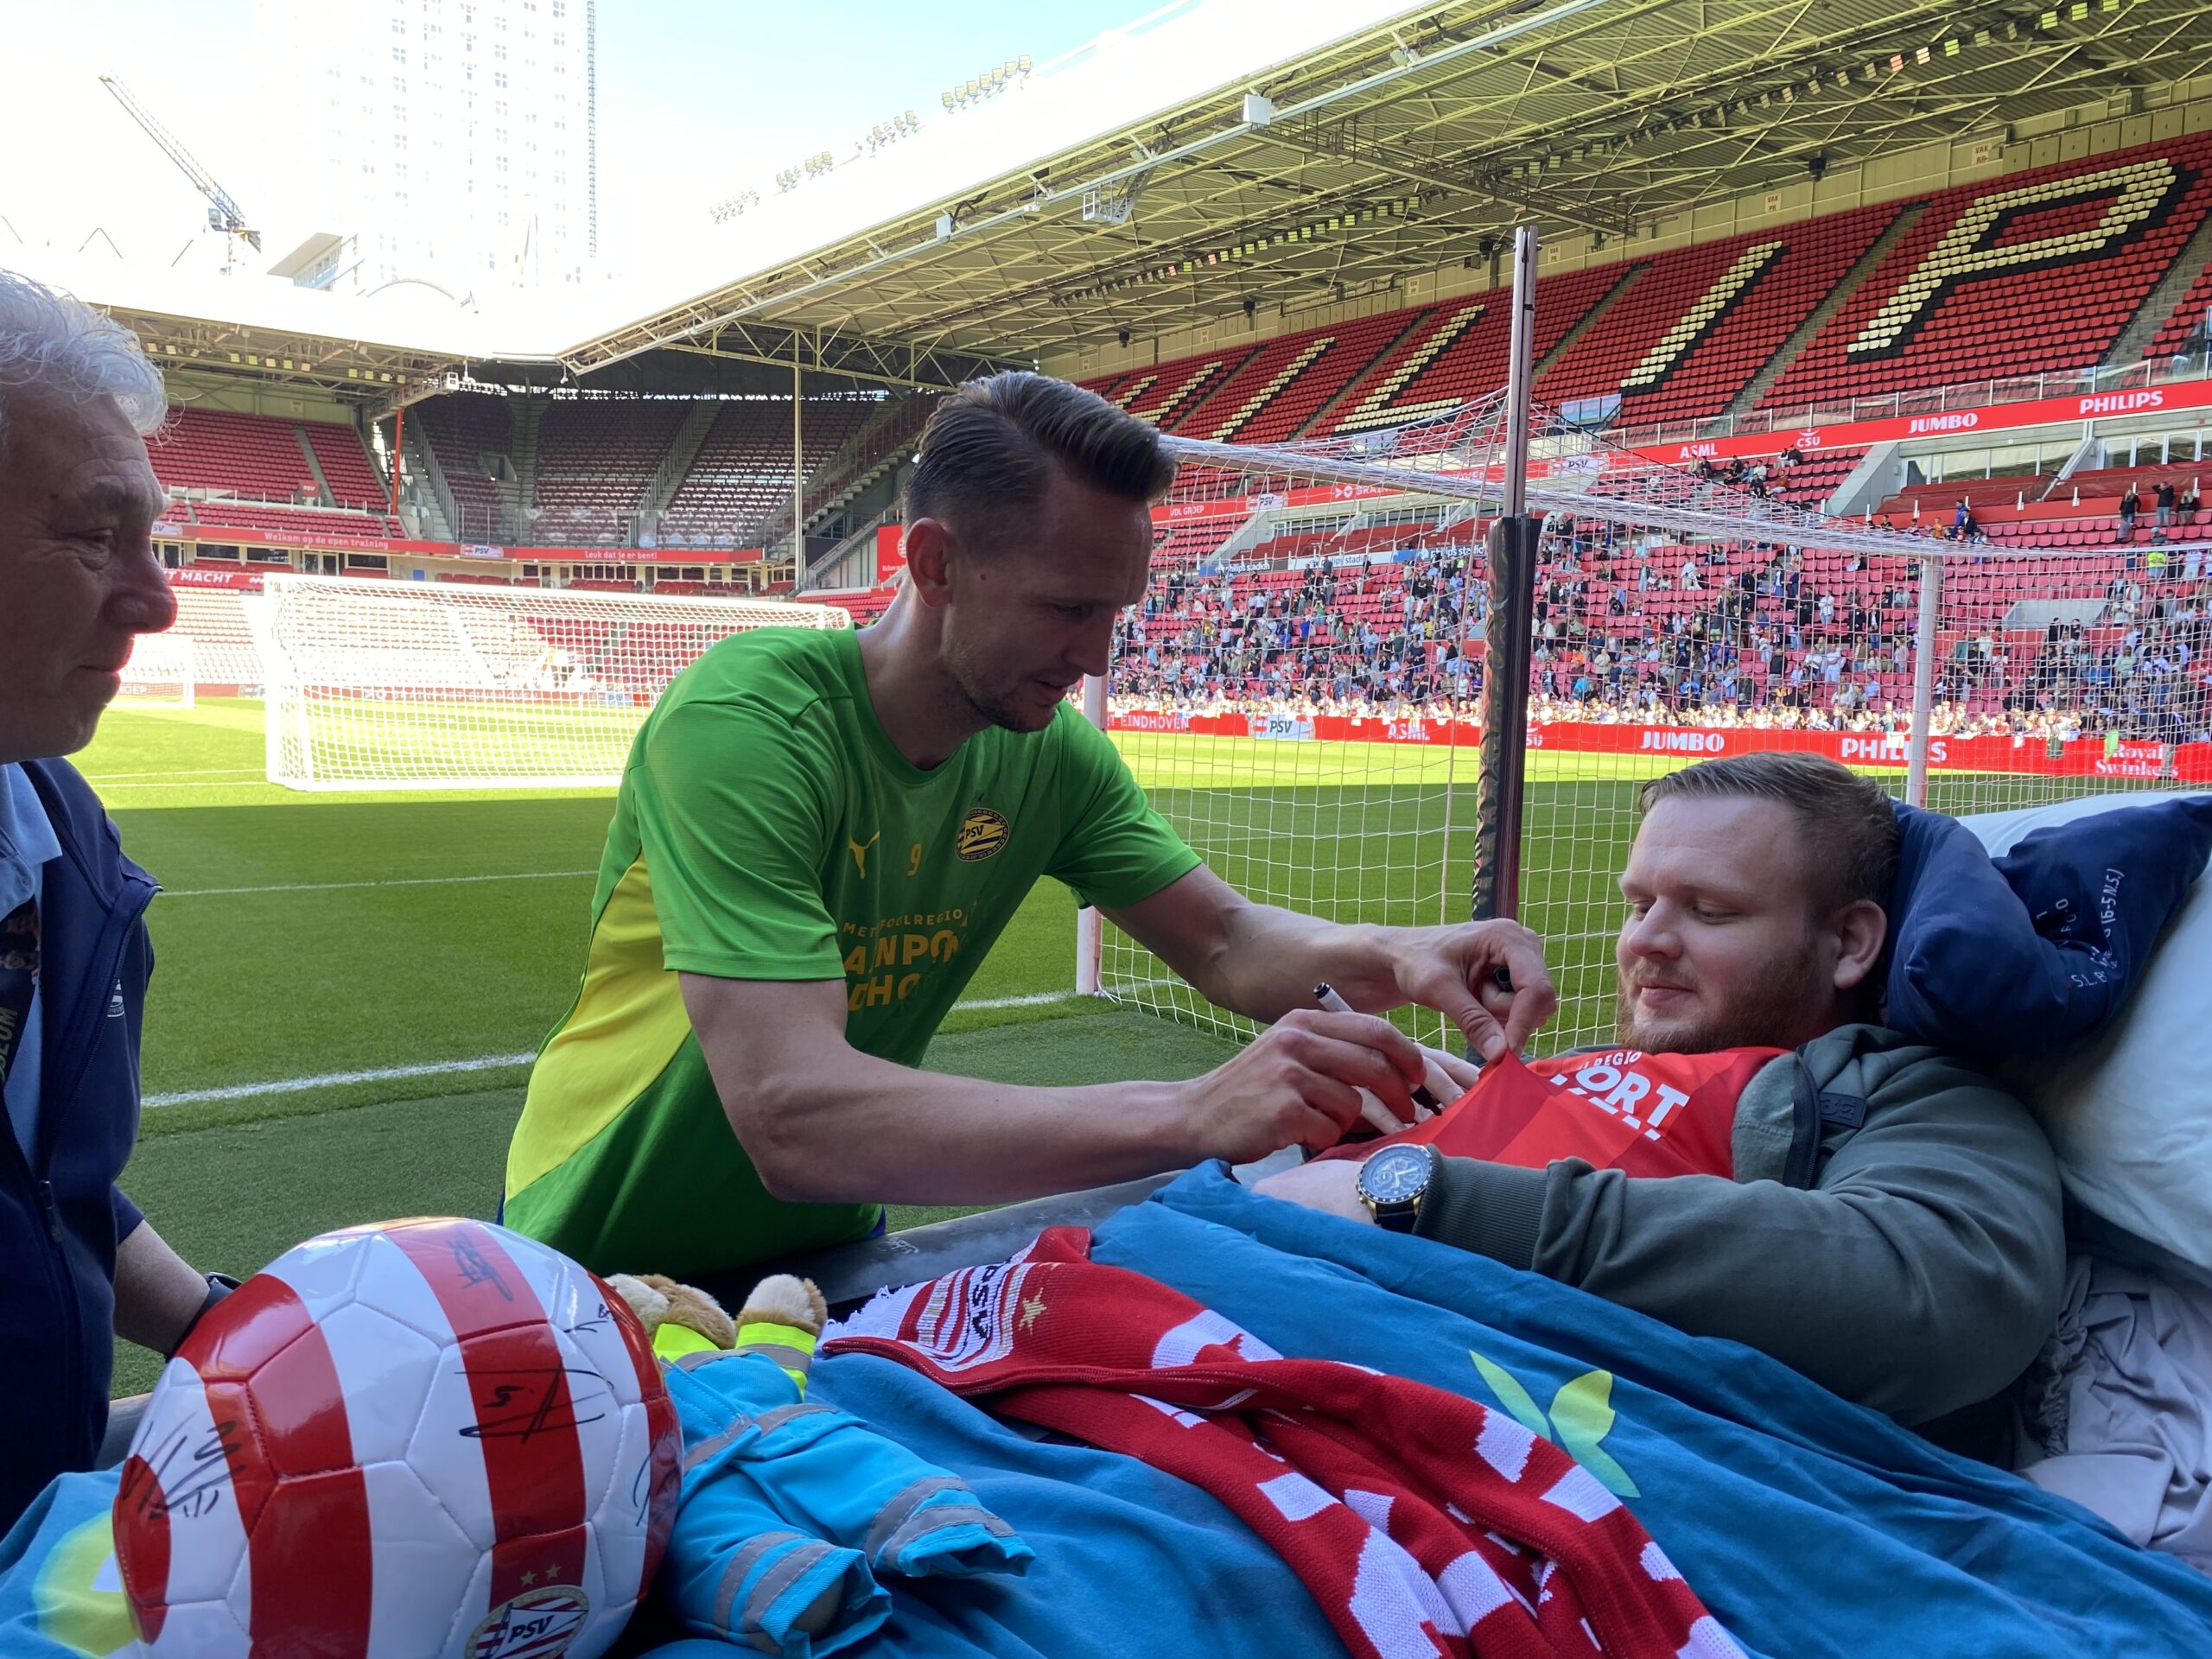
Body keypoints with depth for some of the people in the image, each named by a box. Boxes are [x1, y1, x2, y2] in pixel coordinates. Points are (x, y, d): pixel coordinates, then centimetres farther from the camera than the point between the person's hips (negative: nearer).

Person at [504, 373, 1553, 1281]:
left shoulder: (1051, 751, -9)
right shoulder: (747, 721, -30)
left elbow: (1226, 941, -1)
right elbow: (792, 1116, -41)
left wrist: (1395, 957, -24)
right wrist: (1189, 1116, -46)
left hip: (827, 1250, 5)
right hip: (611, 1269, -5)